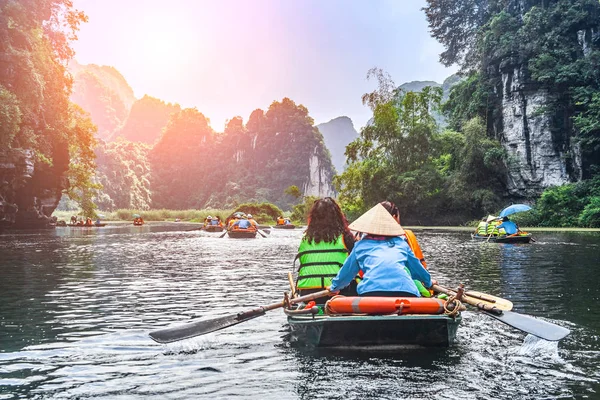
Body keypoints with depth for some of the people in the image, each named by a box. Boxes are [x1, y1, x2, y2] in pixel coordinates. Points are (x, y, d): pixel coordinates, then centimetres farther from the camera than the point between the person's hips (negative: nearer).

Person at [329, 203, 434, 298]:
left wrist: (334, 287, 52)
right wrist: (428, 282, 57)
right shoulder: (401, 242, 27)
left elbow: (347, 271, 34)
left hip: (371, 290, -1)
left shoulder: (361, 245, 25)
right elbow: (416, 266, 38)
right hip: (406, 290, 1)